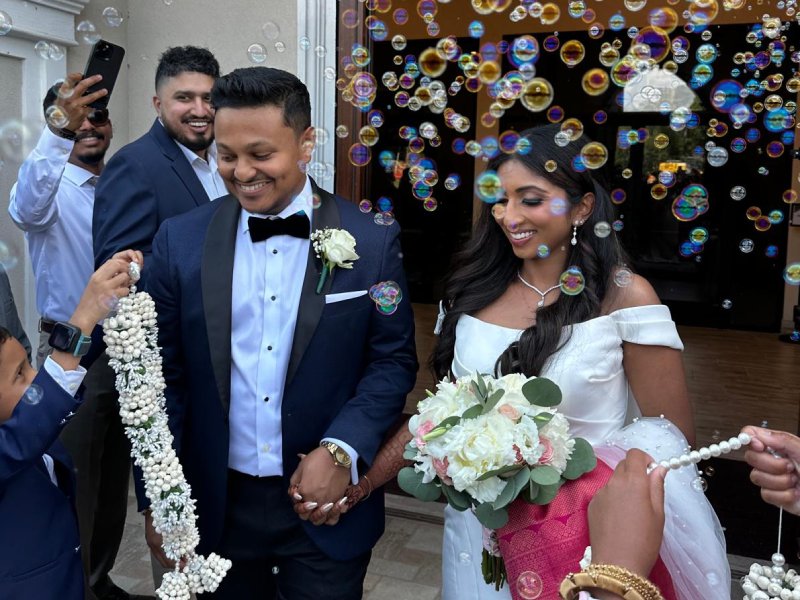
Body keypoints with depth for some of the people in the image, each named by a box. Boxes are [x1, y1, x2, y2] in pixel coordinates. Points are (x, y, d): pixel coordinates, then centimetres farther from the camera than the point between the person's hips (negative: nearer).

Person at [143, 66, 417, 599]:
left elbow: (394, 360, -3)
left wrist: (342, 451, -16)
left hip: (327, 501, -1)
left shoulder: (372, 242, -8)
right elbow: (163, 376, 0)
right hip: (217, 507, 2)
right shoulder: (180, 241, -4)